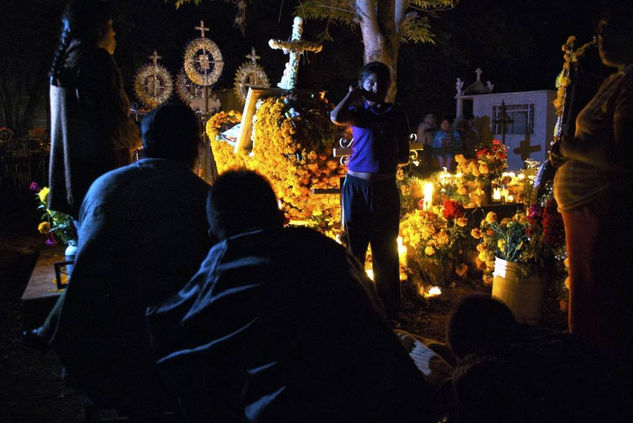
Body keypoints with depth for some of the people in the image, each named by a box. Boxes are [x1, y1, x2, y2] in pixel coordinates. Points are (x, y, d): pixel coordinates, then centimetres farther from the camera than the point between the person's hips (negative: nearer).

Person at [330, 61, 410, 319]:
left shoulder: (397, 115, 8)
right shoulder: (357, 112, 4)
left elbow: (404, 156, 10)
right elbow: (336, 117, -19)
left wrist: (388, 158, -5)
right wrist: (352, 94, -6)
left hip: (386, 188, 1)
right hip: (356, 185, -1)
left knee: (386, 251, 7)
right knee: (354, 247, 7)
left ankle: (389, 311, 17)